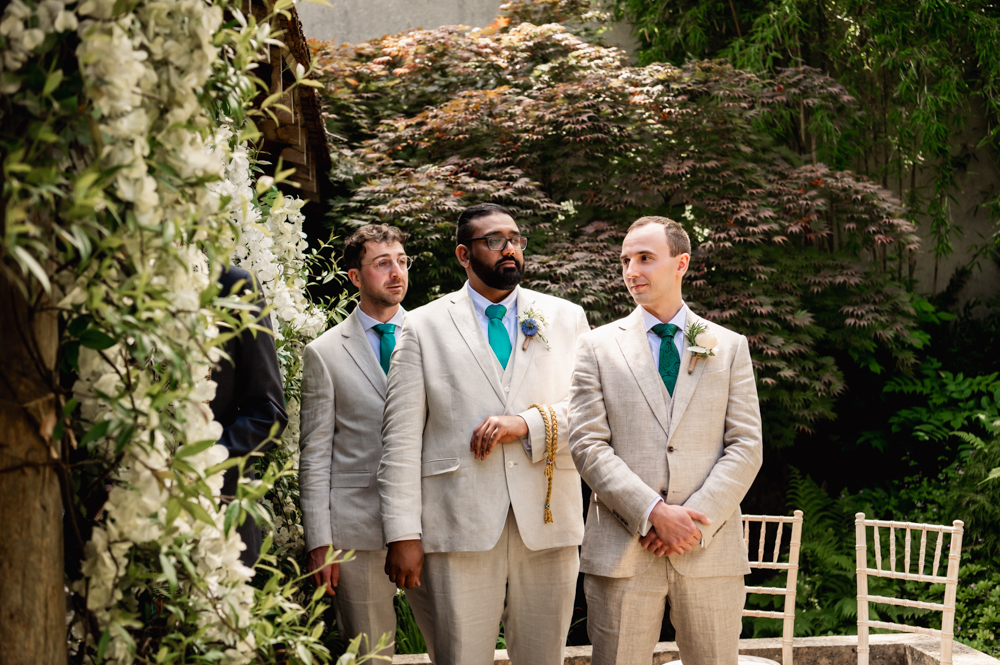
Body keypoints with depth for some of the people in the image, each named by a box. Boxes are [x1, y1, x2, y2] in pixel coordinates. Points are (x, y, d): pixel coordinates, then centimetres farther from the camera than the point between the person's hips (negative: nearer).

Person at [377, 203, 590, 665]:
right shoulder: (424, 326, 7)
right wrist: (404, 535, -6)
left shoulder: (566, 319, 13)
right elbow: (401, 438, 1)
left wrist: (527, 424, -13)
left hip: (547, 526, 2)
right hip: (459, 531, -2)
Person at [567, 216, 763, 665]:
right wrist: (654, 513, -13)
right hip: (622, 552, -1)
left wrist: (695, 522, -10)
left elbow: (746, 446, 3)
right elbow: (588, 445, -1)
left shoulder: (729, 347, 11)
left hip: (710, 550, 1)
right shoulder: (598, 347, 8)